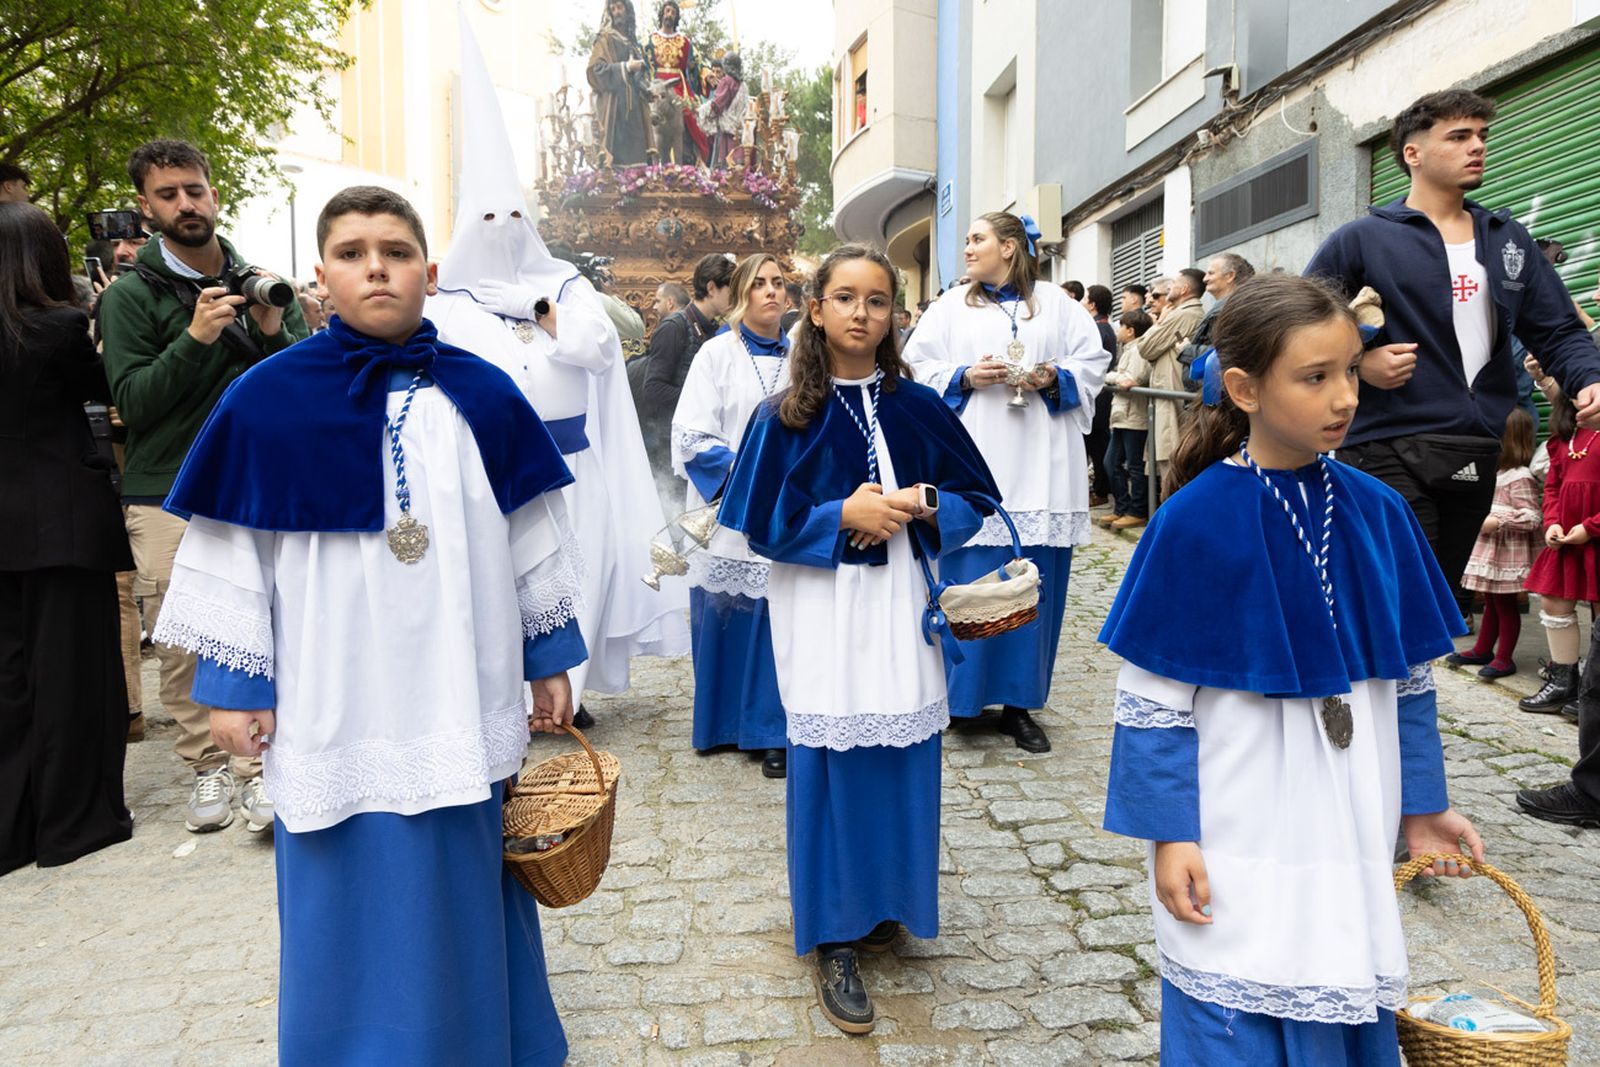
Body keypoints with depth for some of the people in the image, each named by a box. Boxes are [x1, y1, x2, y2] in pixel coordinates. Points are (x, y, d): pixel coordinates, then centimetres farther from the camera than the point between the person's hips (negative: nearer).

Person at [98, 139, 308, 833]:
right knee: (180, 645, 1)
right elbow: (132, 402, -4)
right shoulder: (130, 296, 5)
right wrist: (194, 338, -16)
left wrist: (273, 331, -10)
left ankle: (255, 765, 0)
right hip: (165, 500, 0)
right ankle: (208, 766, 15)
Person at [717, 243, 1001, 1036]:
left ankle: (883, 902, 31)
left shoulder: (919, 407, 5)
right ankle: (834, 936, 17)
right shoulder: (785, 416, -2)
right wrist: (843, 516, -16)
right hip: (822, 612, -2)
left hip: (903, 605, 3)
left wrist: (923, 510, -10)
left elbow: (974, 497, 10)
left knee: (902, 756, 8)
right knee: (829, 761, 1)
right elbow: (760, 523, -4)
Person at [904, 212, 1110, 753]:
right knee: (967, 580, -3)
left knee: (1034, 585, 3)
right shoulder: (950, 307, 12)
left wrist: (1056, 379, -9)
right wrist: (966, 377, -9)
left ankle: (1018, 704, 13)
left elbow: (1093, 362, 9)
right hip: (972, 468, 0)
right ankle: (956, 695, 11)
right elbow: (918, 366, 6)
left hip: (1040, 471, 1)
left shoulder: (1057, 304, 12)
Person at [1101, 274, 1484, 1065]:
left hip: (1351, 838, 5)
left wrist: (1422, 802, 12)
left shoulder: (1376, 510, -1)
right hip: (1236, 846, -4)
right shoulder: (1195, 521, -15)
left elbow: (1407, 678, 8)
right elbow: (1153, 694, -12)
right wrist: (1168, 833, -12)